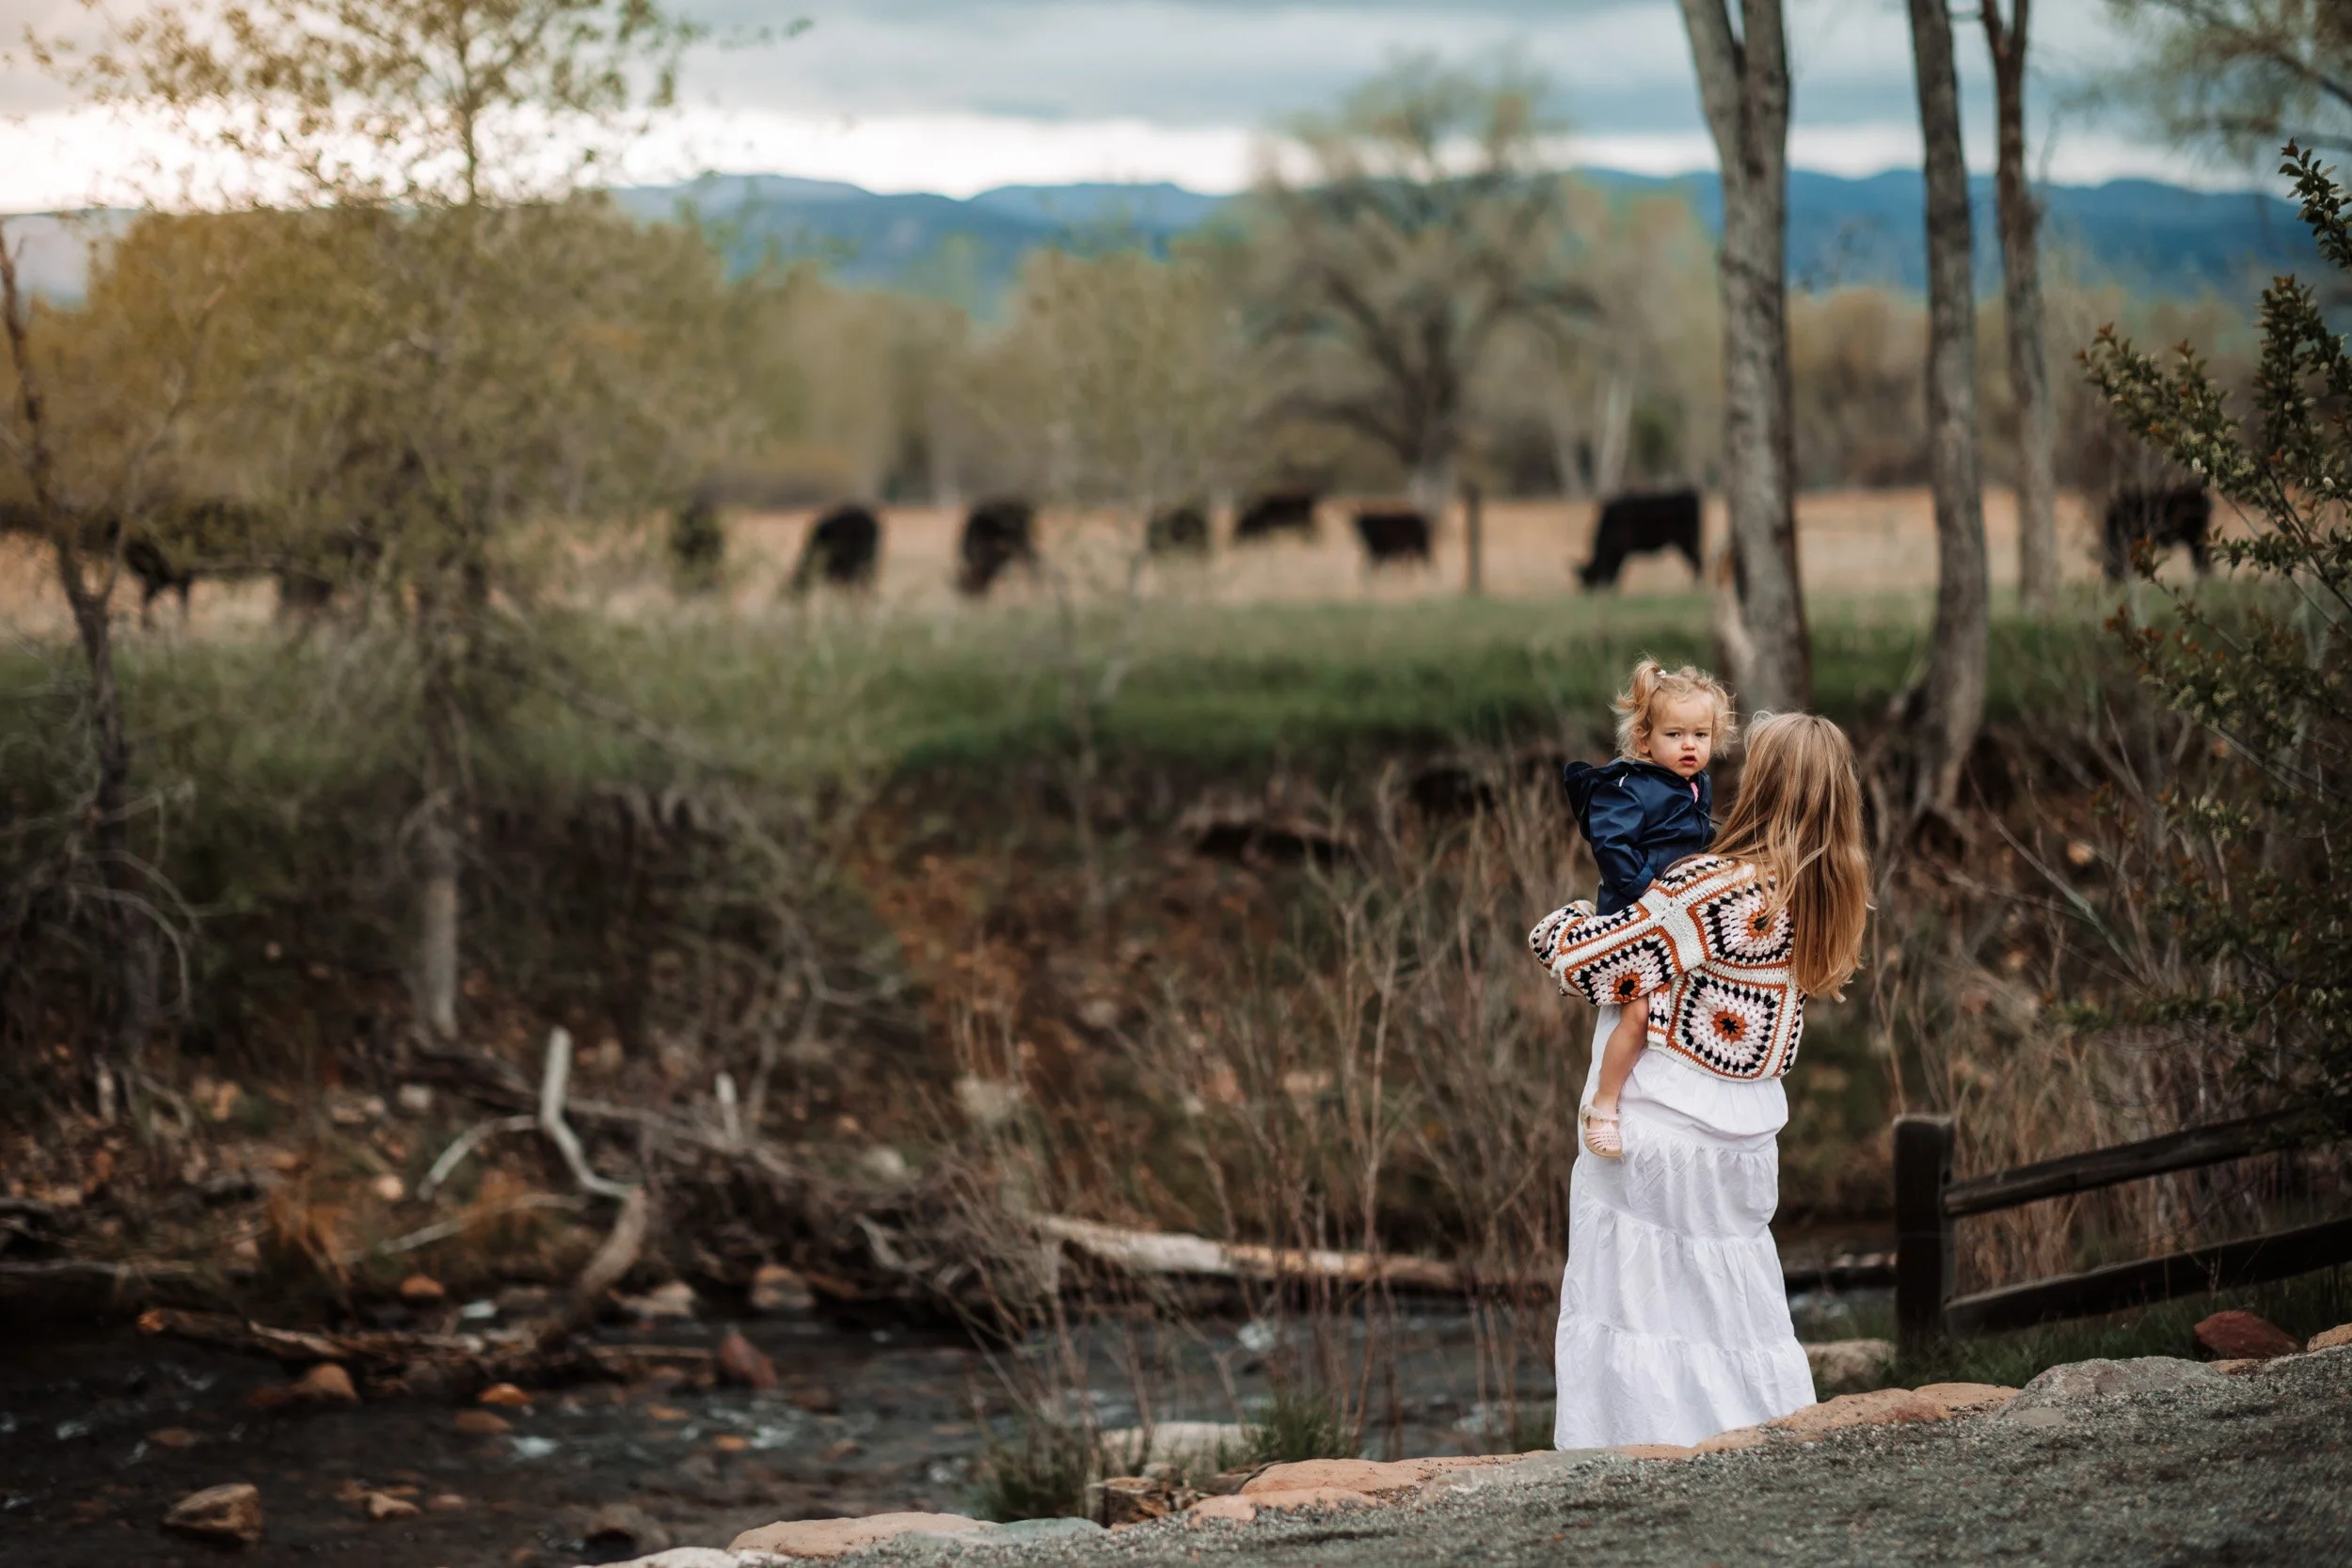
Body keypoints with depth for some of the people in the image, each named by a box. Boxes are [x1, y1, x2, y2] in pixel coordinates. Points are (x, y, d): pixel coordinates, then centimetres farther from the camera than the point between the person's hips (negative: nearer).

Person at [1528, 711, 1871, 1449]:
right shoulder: (1824, 899, 3)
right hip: (1744, 1146, 7)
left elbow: (1589, 960, -14)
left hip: (1654, 1137, -7)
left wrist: (1563, 921, 7)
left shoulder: (1712, 889, -18)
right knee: (1734, 1318, 17)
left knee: (1634, 1316, 0)